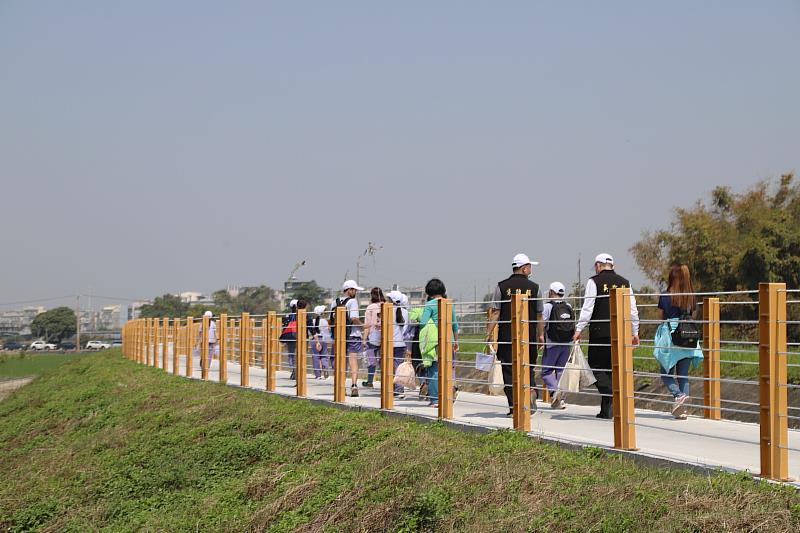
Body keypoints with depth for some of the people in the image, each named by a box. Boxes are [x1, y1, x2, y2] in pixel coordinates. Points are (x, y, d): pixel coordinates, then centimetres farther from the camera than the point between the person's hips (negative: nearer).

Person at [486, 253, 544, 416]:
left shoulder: (502, 287, 0)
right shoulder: (534, 287, 2)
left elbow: (495, 313, -4)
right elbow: (539, 315, 6)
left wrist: (488, 334, 0)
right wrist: (541, 335, 17)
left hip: (506, 337, 0)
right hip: (529, 336, 1)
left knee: (509, 371, 4)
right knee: (528, 368, 14)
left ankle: (513, 406, 4)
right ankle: (531, 391, -12)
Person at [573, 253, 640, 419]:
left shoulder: (594, 282, -2)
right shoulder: (625, 283, 11)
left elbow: (587, 308, -8)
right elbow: (633, 310, 13)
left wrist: (579, 329, -4)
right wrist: (635, 332, 20)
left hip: (600, 333, -5)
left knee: (597, 367, 3)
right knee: (612, 368, 9)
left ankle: (612, 398, -19)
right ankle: (606, 409, 9)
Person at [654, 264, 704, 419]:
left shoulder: (665, 296, -6)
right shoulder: (692, 297, 2)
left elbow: (662, 317, 2)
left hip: (670, 336, -3)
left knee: (666, 374, 7)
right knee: (683, 375, 10)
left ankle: (678, 395, -19)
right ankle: (682, 410, 6)